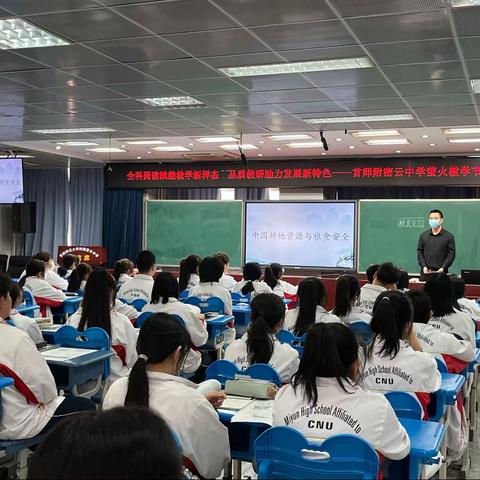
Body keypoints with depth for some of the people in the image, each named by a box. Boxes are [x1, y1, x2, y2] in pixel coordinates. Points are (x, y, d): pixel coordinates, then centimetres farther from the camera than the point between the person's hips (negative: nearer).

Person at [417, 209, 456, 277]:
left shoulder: (449, 236, 4)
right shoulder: (423, 235, 11)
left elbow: (451, 254, 0)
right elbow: (419, 252, 10)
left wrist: (443, 268, -12)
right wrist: (423, 266, -5)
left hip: (441, 272, -2)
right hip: (426, 272, 2)